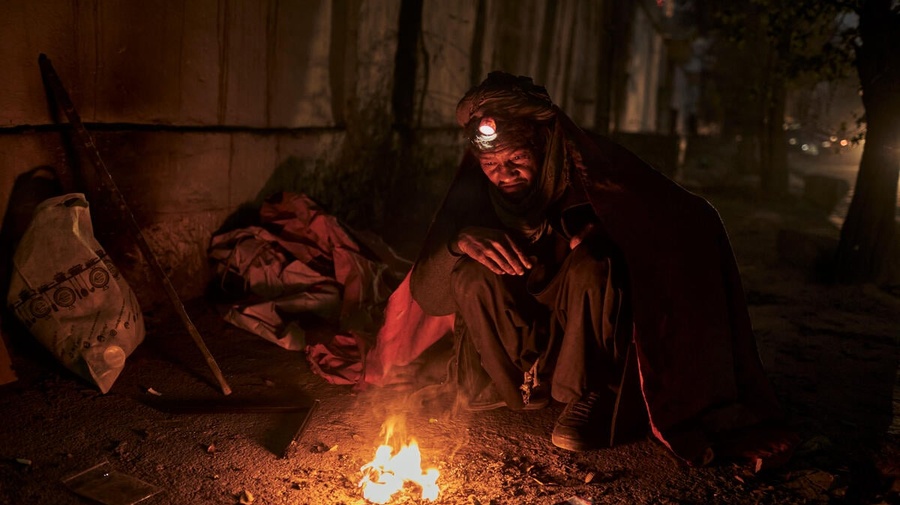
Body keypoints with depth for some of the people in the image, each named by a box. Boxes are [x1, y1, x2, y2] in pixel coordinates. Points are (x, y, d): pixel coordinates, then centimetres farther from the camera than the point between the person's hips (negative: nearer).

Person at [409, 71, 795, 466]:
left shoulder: (588, 171, -15)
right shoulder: (471, 194, -10)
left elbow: (692, 222, -17)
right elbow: (426, 297, -10)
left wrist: (603, 230, -31)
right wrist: (458, 241, -30)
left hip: (587, 343, -1)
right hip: (506, 355, 2)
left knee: (591, 264, -31)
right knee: (473, 273, -26)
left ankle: (589, 396, -19)